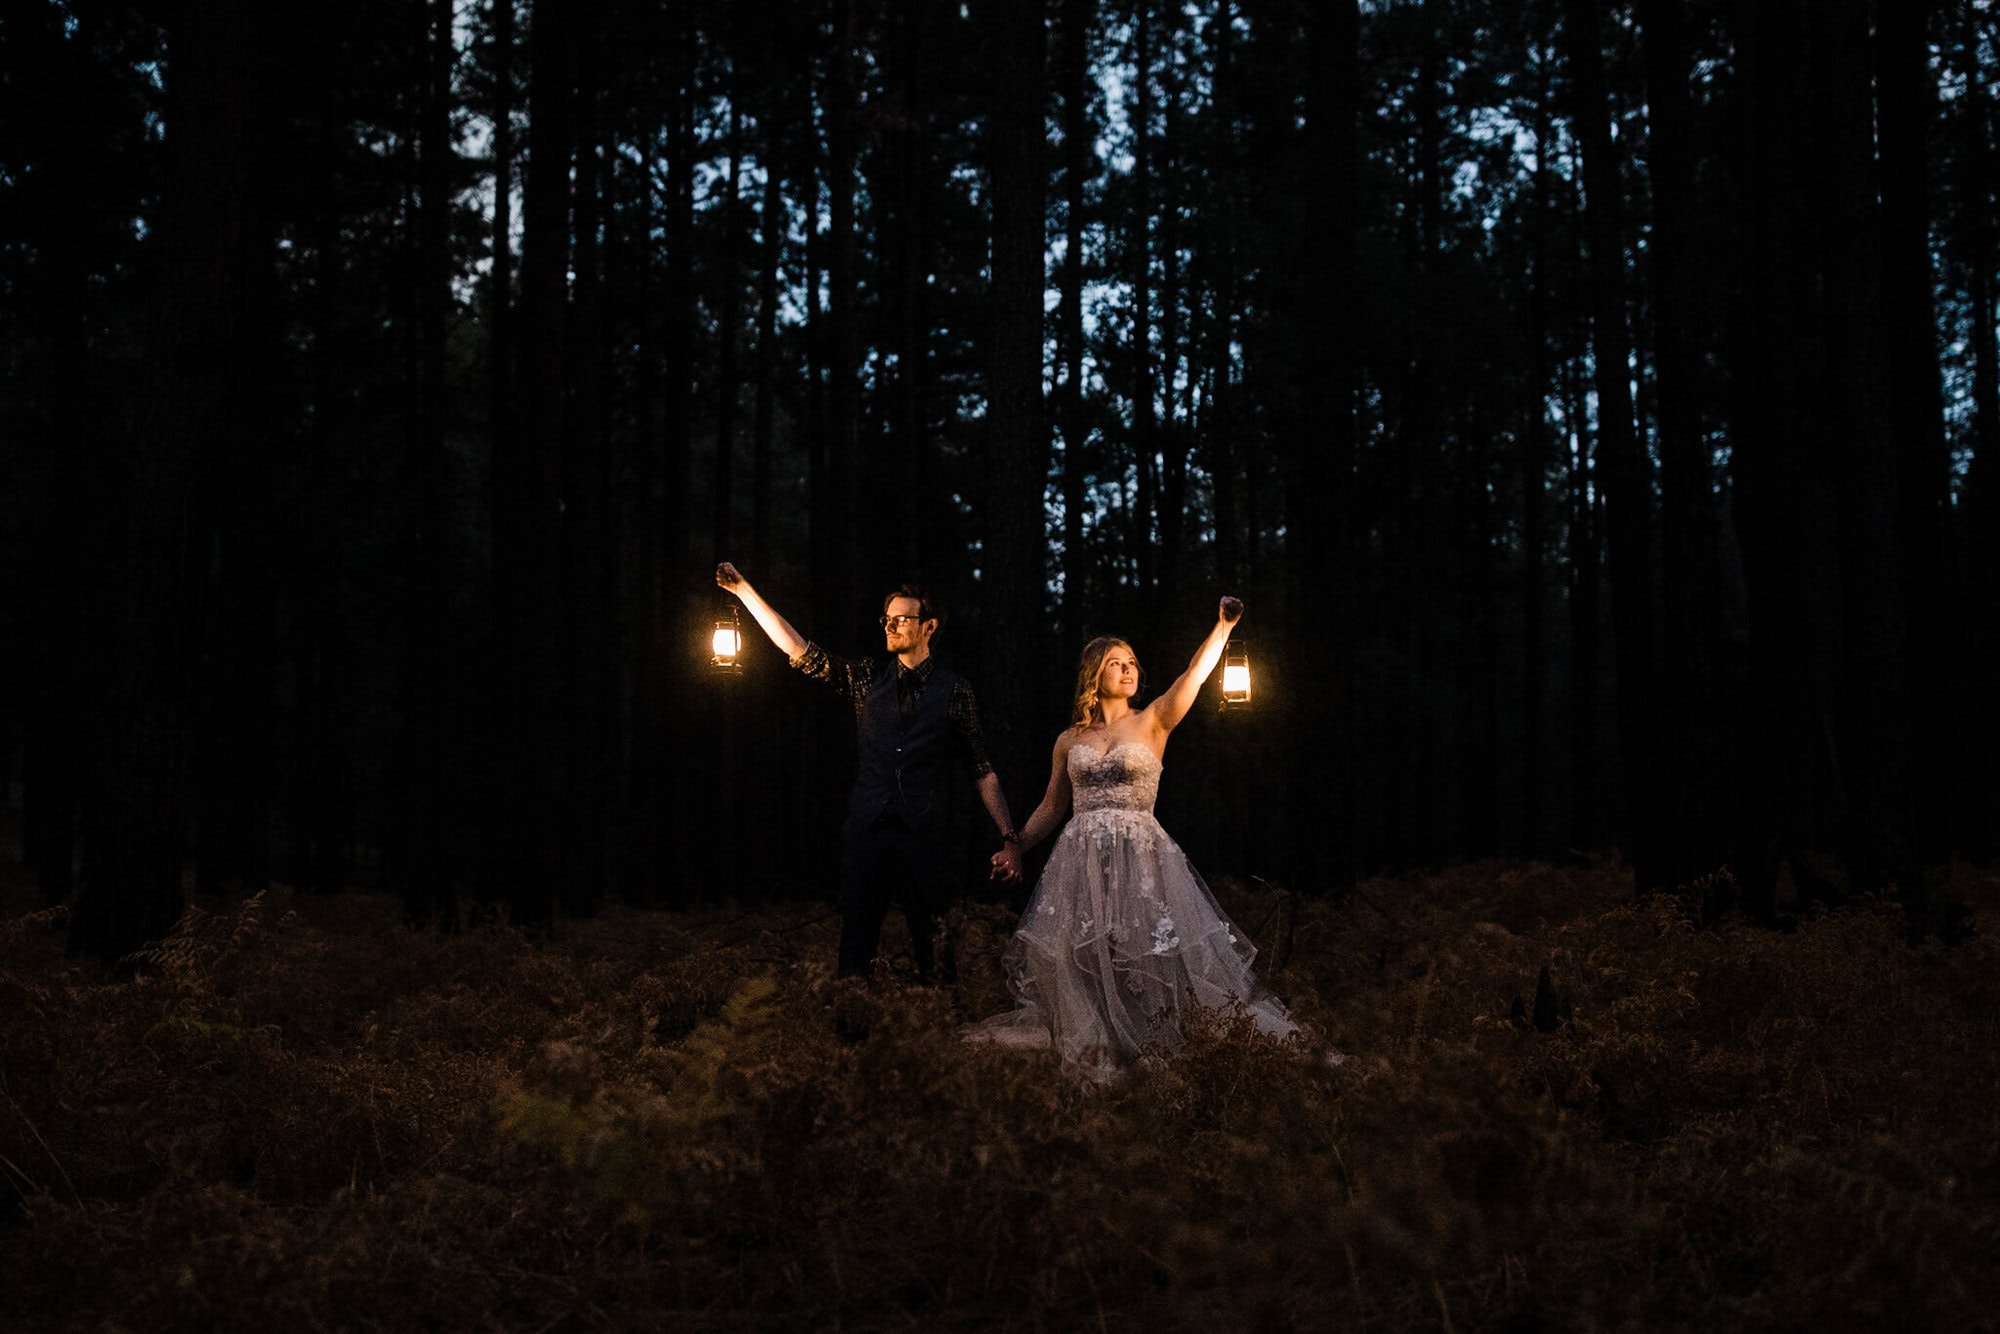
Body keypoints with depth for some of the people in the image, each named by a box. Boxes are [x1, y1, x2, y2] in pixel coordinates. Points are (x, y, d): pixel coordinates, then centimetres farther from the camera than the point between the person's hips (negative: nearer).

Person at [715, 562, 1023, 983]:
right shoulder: (867, 677, 9)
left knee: (931, 944, 0)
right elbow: (798, 650, 4)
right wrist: (743, 589, -2)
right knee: (856, 939, 3)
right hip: (866, 829, 2)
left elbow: (981, 769, 3)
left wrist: (1010, 838, -4)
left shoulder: (953, 689, 3)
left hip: (922, 834, -2)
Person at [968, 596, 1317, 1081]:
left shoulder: (1152, 723, 5)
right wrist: (1014, 847, 14)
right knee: (1075, 959, 0)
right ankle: (1091, 1054, 11)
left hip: (1141, 858, -3)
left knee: (1153, 953, -10)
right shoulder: (1069, 741, 12)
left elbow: (1194, 675, -10)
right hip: (1081, 860, 3)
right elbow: (1051, 808, 20)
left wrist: (1223, 626, -21)